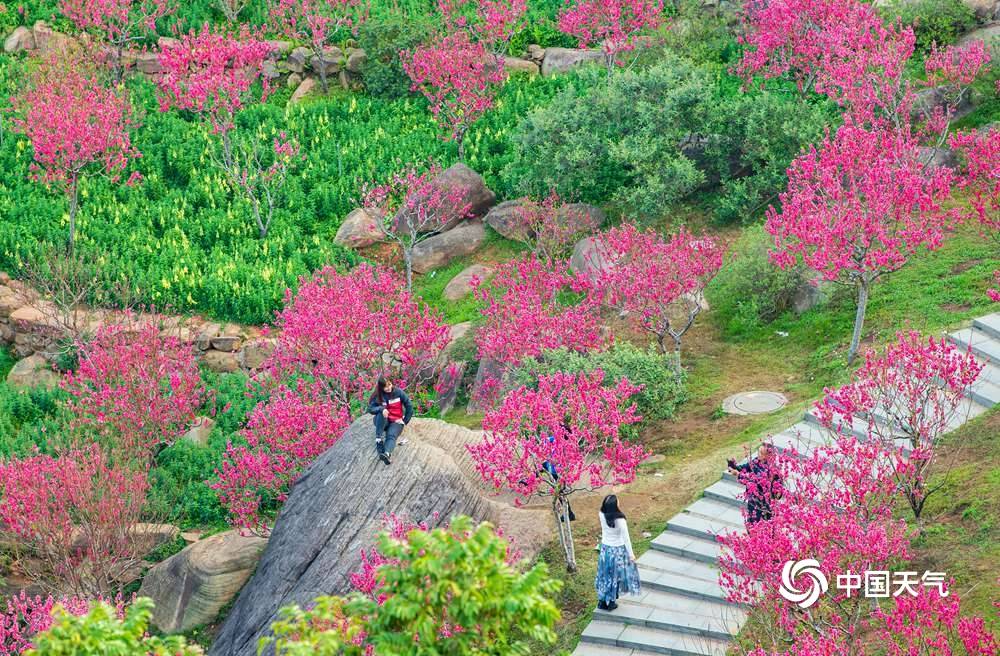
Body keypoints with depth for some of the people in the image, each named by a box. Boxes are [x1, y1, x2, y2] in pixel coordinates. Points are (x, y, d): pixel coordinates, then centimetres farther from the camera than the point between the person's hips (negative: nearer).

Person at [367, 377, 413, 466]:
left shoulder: (398, 392, -6)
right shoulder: (378, 395, -4)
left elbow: (409, 406, -2)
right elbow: (370, 408, -13)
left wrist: (405, 421, -5)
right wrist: (381, 409, -32)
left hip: (396, 421, -2)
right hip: (383, 421, 2)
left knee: (391, 435, -33)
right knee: (381, 413, -34)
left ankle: (387, 454, -62)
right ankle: (379, 441, -36)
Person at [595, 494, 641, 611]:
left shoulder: (602, 515, -17)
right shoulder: (620, 520, -29)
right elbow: (626, 537, -20)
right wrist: (631, 554, -10)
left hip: (605, 548, 4)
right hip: (617, 550, -4)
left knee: (604, 574, 20)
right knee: (614, 576, 13)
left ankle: (602, 601, 30)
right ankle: (611, 603, 25)